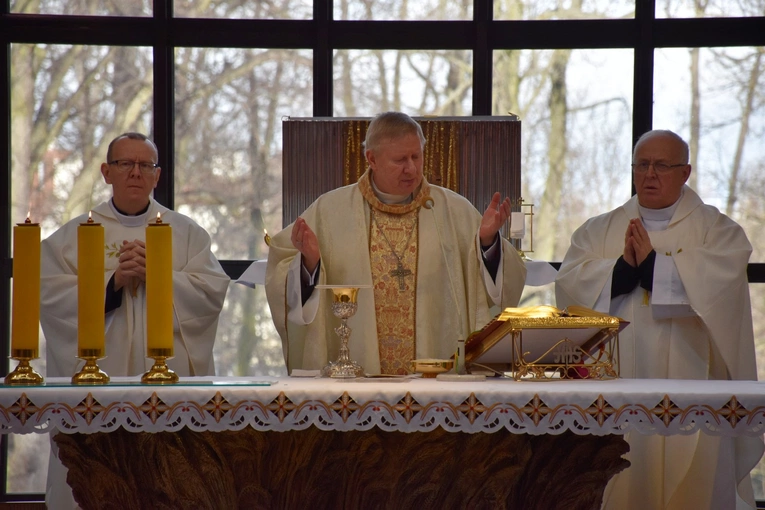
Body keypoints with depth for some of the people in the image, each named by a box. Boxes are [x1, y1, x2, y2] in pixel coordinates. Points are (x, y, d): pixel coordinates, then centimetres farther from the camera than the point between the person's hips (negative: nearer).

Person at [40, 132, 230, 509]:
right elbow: (50, 297, -2)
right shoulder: (72, 236, 10)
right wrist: (112, 282, -14)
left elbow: (213, 291, 0)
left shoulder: (187, 233, 12)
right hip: (96, 377, 0)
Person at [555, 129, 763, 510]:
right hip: (616, 389, 2)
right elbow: (568, 283, 0)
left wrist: (651, 262, -12)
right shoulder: (599, 230, 16)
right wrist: (624, 267, -15)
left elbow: (722, 278, -13)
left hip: (687, 385, -2)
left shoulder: (716, 230, 8)